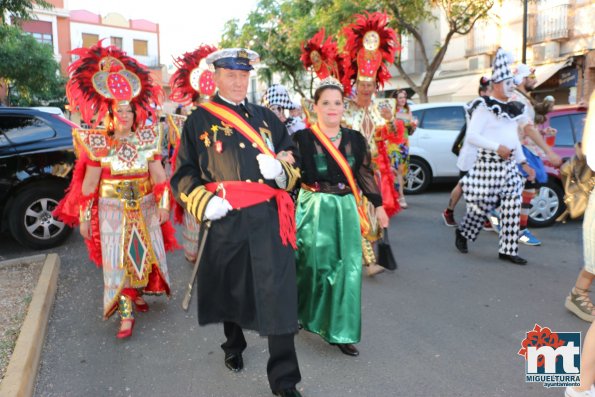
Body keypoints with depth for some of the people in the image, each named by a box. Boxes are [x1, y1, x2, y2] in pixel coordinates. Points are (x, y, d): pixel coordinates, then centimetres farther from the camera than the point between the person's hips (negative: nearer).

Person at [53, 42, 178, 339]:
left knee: (144, 256, 13)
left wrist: (163, 204, -5)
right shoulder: (98, 144, -4)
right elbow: (89, 184, -3)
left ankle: (138, 294, 38)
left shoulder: (147, 139, 1)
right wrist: (84, 217, -3)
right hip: (113, 211, -2)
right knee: (118, 262, -1)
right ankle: (126, 315, 5)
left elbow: (158, 176, 0)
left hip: (145, 209, 3)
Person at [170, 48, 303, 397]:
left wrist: (281, 169, -7)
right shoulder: (199, 120, 6)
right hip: (225, 220, -1)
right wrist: (204, 203, -14)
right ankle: (234, 346, 46)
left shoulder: (267, 117, 15)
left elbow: (293, 160, 17)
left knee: (278, 294, -3)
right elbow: (184, 173, 4)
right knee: (229, 287, 17)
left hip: (269, 218, 1)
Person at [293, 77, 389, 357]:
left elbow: (365, 173, 12)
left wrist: (378, 205, 11)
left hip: (345, 209, 3)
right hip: (313, 209, -3)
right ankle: (299, 315, 36)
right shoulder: (303, 138, -5)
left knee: (348, 268, 1)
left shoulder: (355, 138, 6)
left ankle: (340, 332, 15)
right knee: (313, 266, 7)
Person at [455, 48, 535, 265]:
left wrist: (524, 163, 15)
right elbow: (472, 136, -18)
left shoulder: (512, 108, 15)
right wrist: (497, 147, -24)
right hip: (488, 163, -7)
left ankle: (508, 250, 11)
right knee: (482, 205, 1)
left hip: (509, 164, 7)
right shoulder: (484, 107, -9)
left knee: (512, 207, 3)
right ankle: (462, 233, 27)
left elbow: (514, 139, 21)